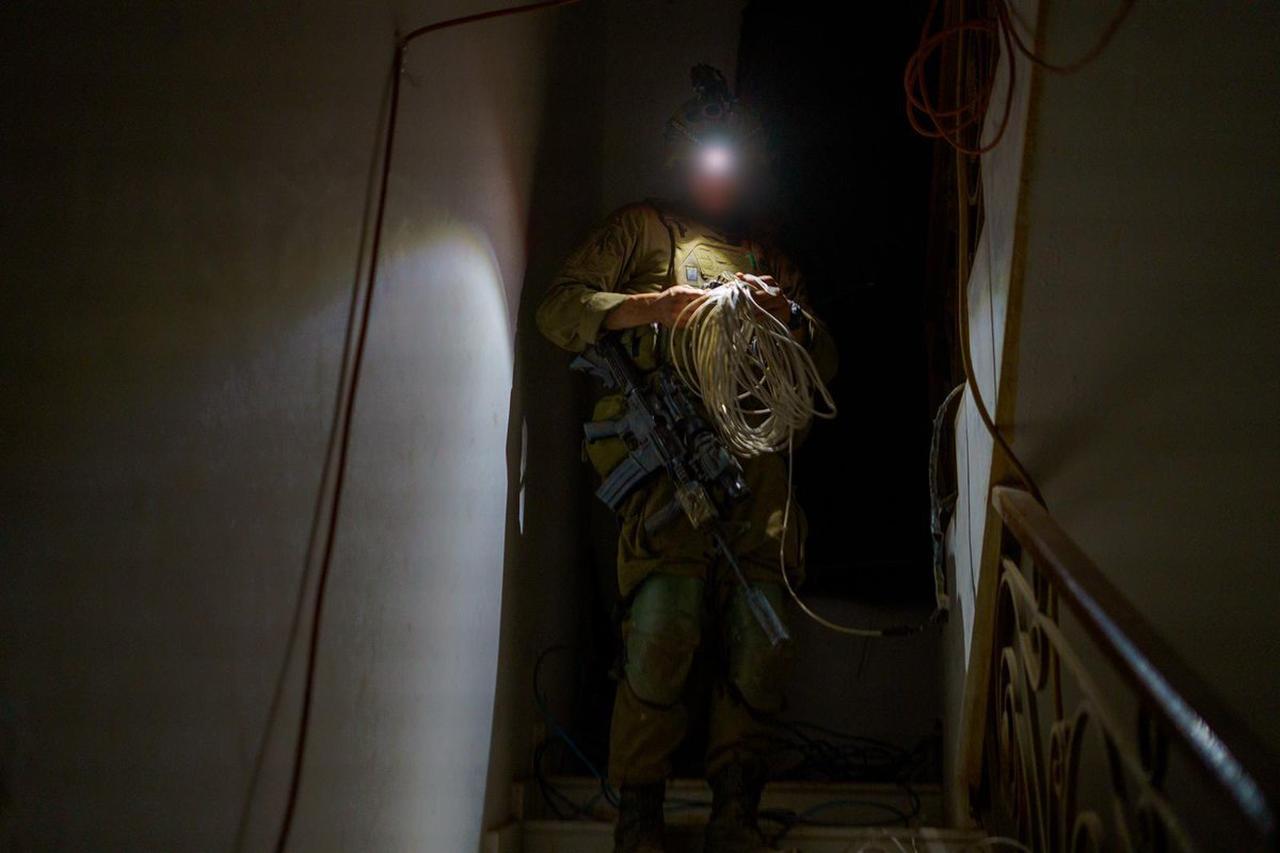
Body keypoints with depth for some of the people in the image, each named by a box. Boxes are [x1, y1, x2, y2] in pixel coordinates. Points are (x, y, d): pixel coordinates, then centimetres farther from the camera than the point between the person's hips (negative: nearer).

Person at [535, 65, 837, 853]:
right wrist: (653, 304, -10)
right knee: (665, 634, -14)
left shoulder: (772, 259, 31)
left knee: (760, 641, -1)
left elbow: (827, 367, 26)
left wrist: (792, 316, 4)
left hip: (762, 469, 4)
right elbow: (559, 308, 6)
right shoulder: (642, 228, 19)